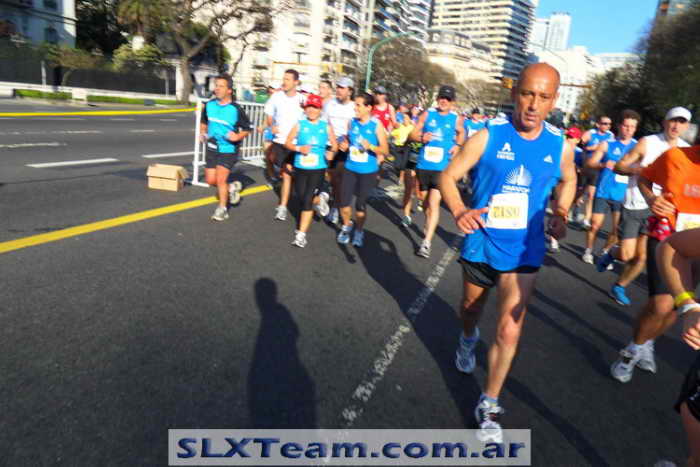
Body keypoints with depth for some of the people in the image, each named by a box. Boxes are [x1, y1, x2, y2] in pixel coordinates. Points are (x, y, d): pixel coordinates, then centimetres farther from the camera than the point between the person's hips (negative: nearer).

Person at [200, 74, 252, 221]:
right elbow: (204, 122, 18)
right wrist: (203, 132, 0)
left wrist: (238, 136, -23)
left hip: (228, 150, -5)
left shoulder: (236, 109, -14)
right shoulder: (209, 105, 0)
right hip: (212, 148, 5)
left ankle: (222, 209, 12)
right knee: (210, 180, 8)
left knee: (220, 179, -10)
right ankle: (231, 188, 37)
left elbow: (247, 129, -5)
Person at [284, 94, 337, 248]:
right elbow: (287, 143, 3)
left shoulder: (326, 126, 2)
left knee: (307, 201, -9)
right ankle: (320, 199, 46)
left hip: (318, 169, -2)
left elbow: (334, 145, 8)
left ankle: (301, 234, 0)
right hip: (300, 168, 2)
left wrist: (332, 152, -14)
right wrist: (299, 148, -15)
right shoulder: (299, 125, 1)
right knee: (301, 198, 12)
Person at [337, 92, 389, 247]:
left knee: (361, 204, 3)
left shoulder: (376, 125, -10)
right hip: (350, 168, 3)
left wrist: (371, 147, -27)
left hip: (368, 171, -3)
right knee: (344, 201, -2)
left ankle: (359, 231, 29)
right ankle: (347, 226, 28)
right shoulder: (352, 122, 1)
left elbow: (385, 150, -9)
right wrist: (344, 145, -5)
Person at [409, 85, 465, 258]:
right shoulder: (427, 114, 2)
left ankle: (426, 243, -10)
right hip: (423, 165, 3)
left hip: (442, 167, -2)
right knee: (425, 199, 17)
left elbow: (461, 133, 19)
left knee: (434, 203, -12)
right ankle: (428, 224, 46)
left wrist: (458, 145, -2)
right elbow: (413, 134, 2)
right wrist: (421, 138, -20)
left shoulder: (456, 119, 1)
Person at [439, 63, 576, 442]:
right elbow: (448, 176, -11)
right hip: (480, 244, 0)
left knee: (509, 331, -5)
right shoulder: (487, 137, -14)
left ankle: (489, 405, 15)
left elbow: (568, 180, 15)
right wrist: (459, 211, -30)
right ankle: (468, 340, 60)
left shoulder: (560, 145, -5)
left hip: (522, 252, 1)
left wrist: (560, 213, -3)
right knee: (470, 308, 23)